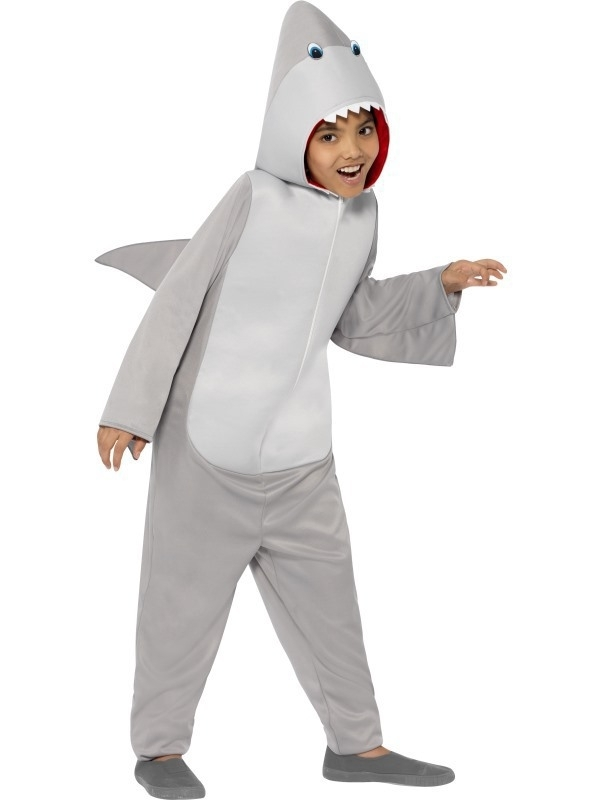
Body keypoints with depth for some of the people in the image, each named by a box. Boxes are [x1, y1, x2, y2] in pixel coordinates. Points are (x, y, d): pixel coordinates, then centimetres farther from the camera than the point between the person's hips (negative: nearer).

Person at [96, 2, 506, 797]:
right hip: (207, 443, -5)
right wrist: (130, 409, -10)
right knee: (188, 596, 7)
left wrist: (440, 285, 8)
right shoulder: (256, 196, -15)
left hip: (300, 452, 5)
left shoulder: (362, 212, 3)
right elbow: (177, 302, -11)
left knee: (326, 595, 13)